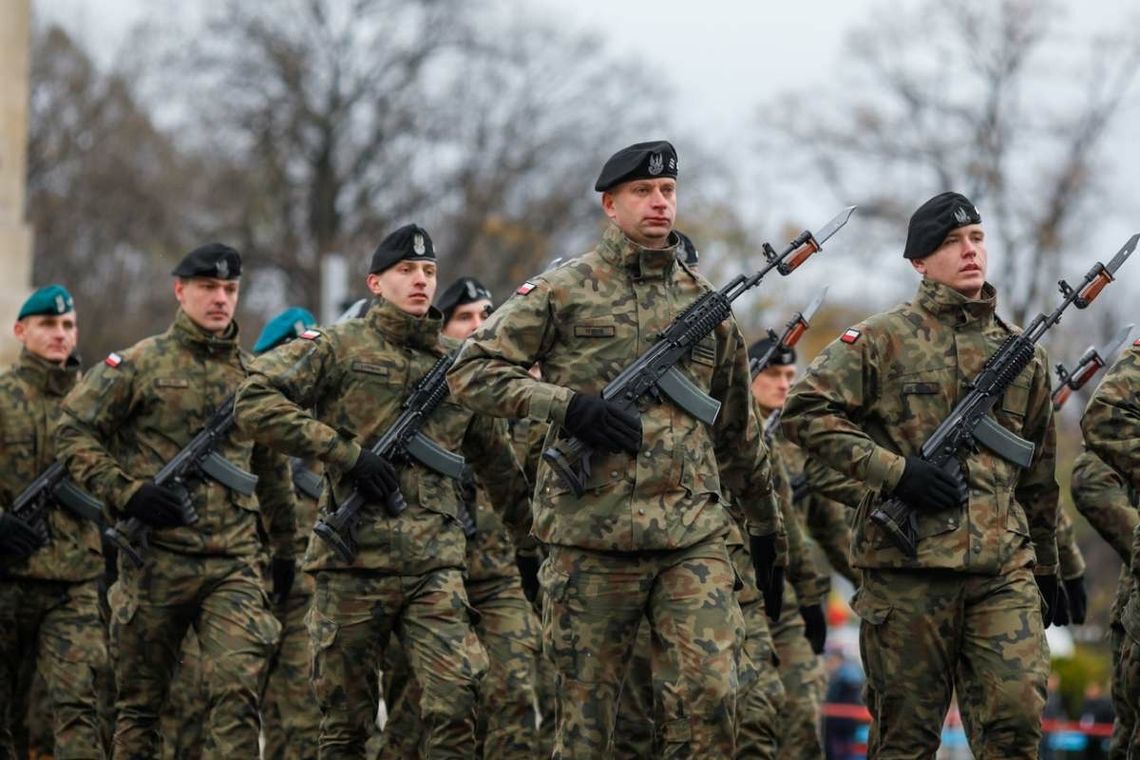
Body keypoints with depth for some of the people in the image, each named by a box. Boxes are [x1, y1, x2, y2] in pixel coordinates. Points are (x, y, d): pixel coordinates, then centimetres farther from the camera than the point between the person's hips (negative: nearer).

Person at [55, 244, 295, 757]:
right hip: (155, 557, -2)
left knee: (239, 692, -13)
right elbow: (73, 433, -3)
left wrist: (285, 548, 23)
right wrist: (126, 492, -14)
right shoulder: (138, 364, 0)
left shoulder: (253, 375, 13)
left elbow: (272, 468, 23)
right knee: (140, 700, 7)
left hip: (235, 562, 2)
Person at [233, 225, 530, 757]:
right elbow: (254, 404, -10)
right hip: (353, 559, -2)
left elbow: (494, 459, 26)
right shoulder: (339, 348, 2)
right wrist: (346, 452, -13)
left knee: (455, 706, -13)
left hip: (435, 565, 2)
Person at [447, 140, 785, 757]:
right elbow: (471, 372, -3)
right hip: (590, 538, -2)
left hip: (694, 540, 3)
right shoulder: (562, 291, 2)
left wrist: (765, 525, 24)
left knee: (711, 699, -10)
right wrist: (568, 404, -15)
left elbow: (738, 429, 22)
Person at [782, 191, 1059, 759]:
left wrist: (1047, 568, 24)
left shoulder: (1020, 355, 15)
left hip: (1004, 569, 3)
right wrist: (892, 470, -14)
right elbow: (806, 411, -7)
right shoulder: (883, 340, 1)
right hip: (906, 567, -3)